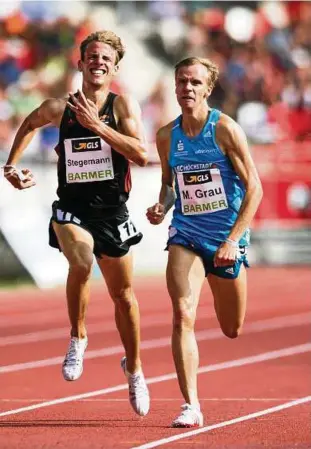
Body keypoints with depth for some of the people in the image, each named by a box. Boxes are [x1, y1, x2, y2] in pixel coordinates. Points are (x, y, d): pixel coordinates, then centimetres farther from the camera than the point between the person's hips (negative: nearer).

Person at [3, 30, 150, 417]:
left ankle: (133, 367, 36)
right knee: (81, 262, -33)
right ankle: (77, 337, -10)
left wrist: (97, 125, -22)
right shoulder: (59, 108, 0)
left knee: (123, 297, 12)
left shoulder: (122, 105, -6)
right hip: (71, 209, -1)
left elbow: (142, 155, -19)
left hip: (111, 213, 1)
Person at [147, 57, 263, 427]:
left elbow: (254, 187, -12)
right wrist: (162, 206, -6)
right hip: (185, 235, 2)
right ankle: (191, 406, -18)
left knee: (231, 330, 13)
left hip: (226, 238, -2)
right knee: (182, 315, -20)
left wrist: (233, 240, -20)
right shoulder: (166, 136, 0)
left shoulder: (225, 129, -12)